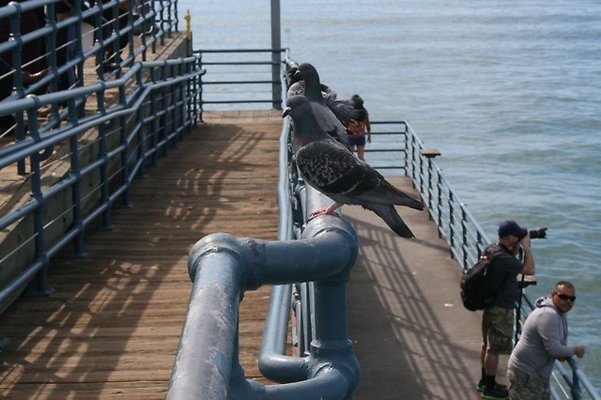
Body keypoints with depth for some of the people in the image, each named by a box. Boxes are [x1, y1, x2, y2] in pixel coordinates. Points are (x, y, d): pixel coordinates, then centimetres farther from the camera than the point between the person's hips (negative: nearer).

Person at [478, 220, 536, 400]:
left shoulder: (491, 249, 0)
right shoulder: (502, 258, -29)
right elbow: (529, 269, -25)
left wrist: (517, 247, 3)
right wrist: (526, 247, -15)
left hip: (490, 304, 10)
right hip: (501, 309, -10)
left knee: (487, 344, 20)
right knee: (495, 349, 3)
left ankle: (485, 381, 34)